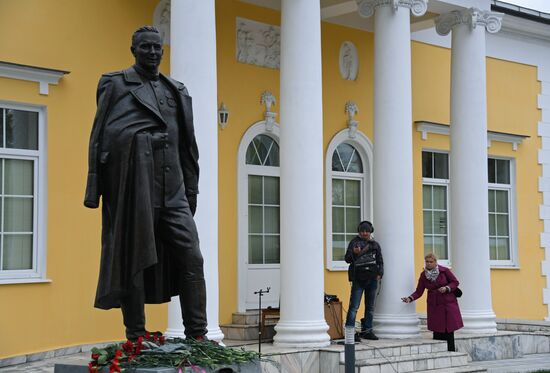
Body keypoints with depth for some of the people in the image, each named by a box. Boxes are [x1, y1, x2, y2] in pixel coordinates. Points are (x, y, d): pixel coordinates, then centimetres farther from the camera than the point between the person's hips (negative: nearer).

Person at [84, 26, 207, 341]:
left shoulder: (177, 91, 18)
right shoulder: (115, 84, 7)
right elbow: (99, 137, 2)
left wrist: (192, 190, 14)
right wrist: (95, 190, -5)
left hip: (171, 190, 4)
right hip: (132, 185, -4)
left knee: (192, 257, -4)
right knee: (134, 260, 0)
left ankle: (198, 337, -1)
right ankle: (136, 337, 8)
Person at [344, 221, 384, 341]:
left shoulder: (375, 245, 11)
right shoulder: (354, 242, 1)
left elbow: (380, 261, 16)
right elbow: (347, 259, -3)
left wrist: (380, 273, 1)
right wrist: (354, 253, -23)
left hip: (372, 278, 5)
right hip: (358, 279, -4)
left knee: (370, 307, 10)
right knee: (354, 306, -10)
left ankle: (367, 330, 18)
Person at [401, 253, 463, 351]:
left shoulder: (444, 270, -3)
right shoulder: (423, 275, 4)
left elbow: (455, 282, 3)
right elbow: (419, 292, 3)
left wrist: (446, 288, -14)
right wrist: (410, 298, -13)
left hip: (448, 303, -2)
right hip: (434, 305, 2)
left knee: (449, 329, -4)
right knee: (437, 331, -5)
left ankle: (451, 352, 3)